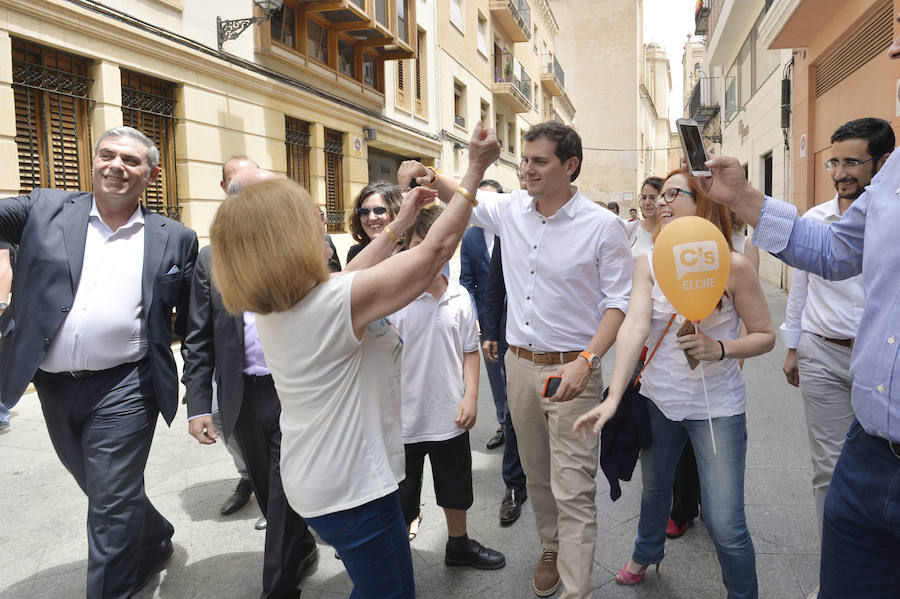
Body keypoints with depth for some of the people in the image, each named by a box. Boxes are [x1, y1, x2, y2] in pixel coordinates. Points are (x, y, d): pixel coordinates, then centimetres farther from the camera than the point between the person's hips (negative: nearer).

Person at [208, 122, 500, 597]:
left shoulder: (272, 310, -2)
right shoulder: (337, 303, -27)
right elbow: (436, 250, -21)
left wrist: (400, 224, 16)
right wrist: (475, 171, -11)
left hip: (313, 482, 9)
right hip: (353, 490, -9)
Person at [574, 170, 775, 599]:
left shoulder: (733, 265, -13)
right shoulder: (649, 262, -5)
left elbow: (765, 335, -6)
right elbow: (634, 326, -18)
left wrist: (720, 349, -26)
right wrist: (613, 397, -29)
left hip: (717, 407, -3)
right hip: (658, 399, 4)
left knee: (725, 523, -2)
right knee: (654, 487, 25)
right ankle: (647, 552, 56)